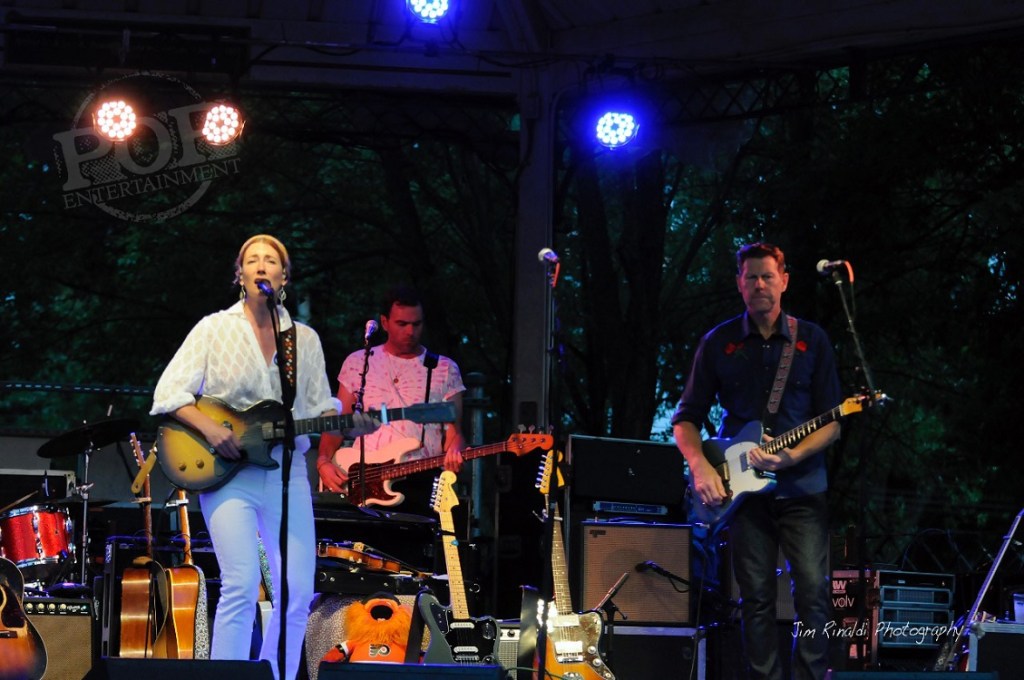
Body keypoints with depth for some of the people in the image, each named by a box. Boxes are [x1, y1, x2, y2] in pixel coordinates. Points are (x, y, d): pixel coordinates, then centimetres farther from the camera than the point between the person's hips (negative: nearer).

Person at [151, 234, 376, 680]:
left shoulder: (305, 340, 13)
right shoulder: (215, 329, 4)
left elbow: (319, 407, 15)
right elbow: (167, 395, 1)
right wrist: (208, 426, -15)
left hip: (287, 471, 4)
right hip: (228, 472, -4)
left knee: (298, 590, -4)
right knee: (241, 585, -18)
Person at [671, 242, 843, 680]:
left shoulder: (811, 340, 6)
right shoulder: (718, 343, 8)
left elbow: (831, 422, 3)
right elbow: (686, 418, 10)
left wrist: (793, 456, -14)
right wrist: (700, 467, -7)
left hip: (801, 484, -1)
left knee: (813, 590, -11)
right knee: (756, 597, -1)